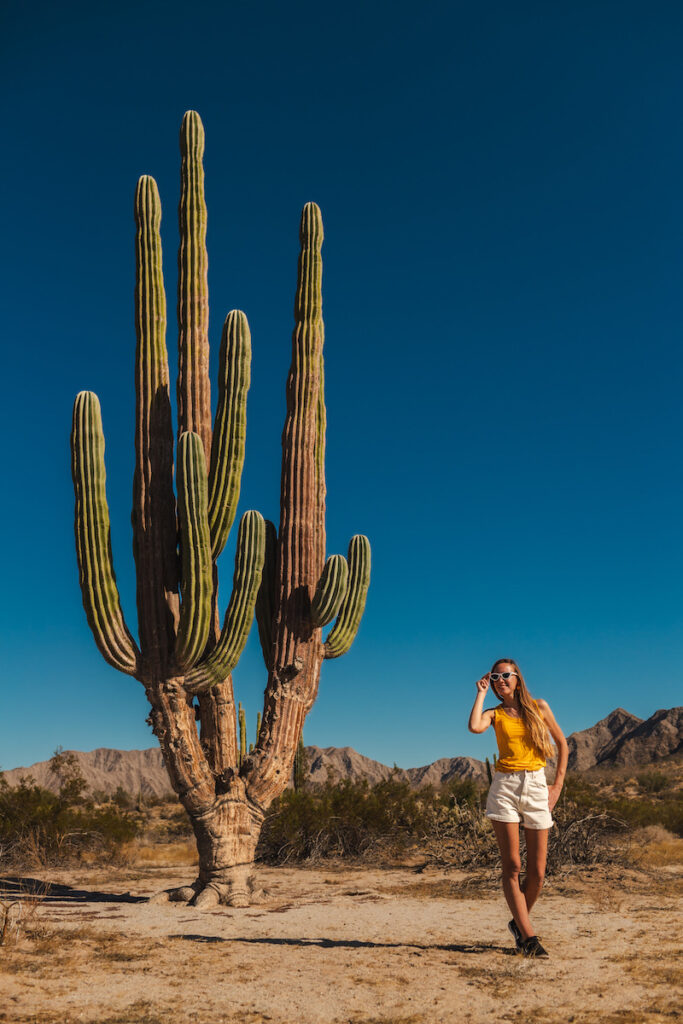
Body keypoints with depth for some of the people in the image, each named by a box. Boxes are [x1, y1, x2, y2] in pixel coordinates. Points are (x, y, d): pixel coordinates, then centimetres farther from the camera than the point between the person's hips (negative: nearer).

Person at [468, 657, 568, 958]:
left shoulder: (539, 707, 8)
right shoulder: (495, 714, 7)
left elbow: (562, 744, 15)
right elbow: (474, 727, -17)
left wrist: (558, 785, 7)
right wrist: (481, 693, -5)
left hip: (536, 788, 1)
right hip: (505, 787, -1)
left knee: (537, 872, 2)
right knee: (512, 866, -7)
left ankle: (519, 923, 25)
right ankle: (529, 936, 0)